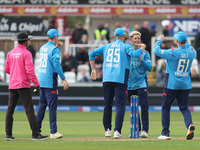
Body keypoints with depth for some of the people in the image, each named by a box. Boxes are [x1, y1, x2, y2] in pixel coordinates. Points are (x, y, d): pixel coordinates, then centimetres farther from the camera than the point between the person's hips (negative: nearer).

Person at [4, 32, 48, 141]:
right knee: (29, 109, -7)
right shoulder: (26, 53, -10)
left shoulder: (10, 53, 10)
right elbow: (29, 70, -17)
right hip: (23, 85, -7)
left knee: (10, 109, 7)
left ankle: (8, 134, 7)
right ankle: (35, 134, -9)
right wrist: (36, 84, -15)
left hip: (12, 85, 7)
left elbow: (6, 69, 13)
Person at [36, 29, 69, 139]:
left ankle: (37, 130, 13)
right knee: (52, 106, -7)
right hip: (50, 80, -8)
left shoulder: (42, 48, 13)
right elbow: (56, 65, -20)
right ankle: (53, 132, -9)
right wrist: (64, 79, -20)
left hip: (41, 79, 8)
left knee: (42, 105, 13)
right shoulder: (55, 49, -11)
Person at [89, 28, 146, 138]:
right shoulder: (125, 47, 5)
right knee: (120, 105, -5)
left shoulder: (106, 47, 18)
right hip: (120, 79, -4)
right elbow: (135, 54, -13)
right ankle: (117, 131, -15)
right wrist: (142, 48, 7)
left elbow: (92, 54, 19)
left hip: (107, 79, 4)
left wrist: (93, 70, 21)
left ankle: (107, 129, 16)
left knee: (107, 104, 13)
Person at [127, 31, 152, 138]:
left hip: (142, 84, -3)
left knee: (144, 107, -12)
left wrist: (141, 60, -18)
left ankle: (145, 130, -10)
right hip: (130, 85, 3)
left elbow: (149, 68, -5)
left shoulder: (145, 53, 3)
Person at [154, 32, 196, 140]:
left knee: (166, 107, 9)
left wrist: (159, 40, 5)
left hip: (172, 85, -4)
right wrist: (185, 43, 31)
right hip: (186, 85, 4)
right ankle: (189, 124, -22)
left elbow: (156, 51, -10)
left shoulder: (173, 53, -17)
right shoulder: (191, 52, -1)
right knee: (184, 107, 9)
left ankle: (165, 133, 9)